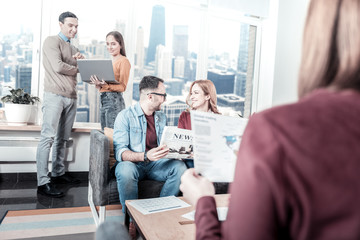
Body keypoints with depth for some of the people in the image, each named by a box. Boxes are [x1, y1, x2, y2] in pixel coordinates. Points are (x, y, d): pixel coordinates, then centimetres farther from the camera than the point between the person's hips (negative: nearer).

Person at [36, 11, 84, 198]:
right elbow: (58, 67, -13)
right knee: (48, 137, -10)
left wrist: (80, 60, 0)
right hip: (55, 95, -7)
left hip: (71, 97, 7)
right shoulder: (52, 41, 1)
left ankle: (58, 173, 18)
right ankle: (43, 182, -10)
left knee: (62, 138, 9)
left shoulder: (73, 48, 24)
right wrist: (77, 68, 3)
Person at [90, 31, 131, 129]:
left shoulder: (124, 61, -5)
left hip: (114, 100, -8)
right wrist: (98, 84, 1)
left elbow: (122, 87, -11)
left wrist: (106, 86, -24)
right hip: (103, 100, 8)